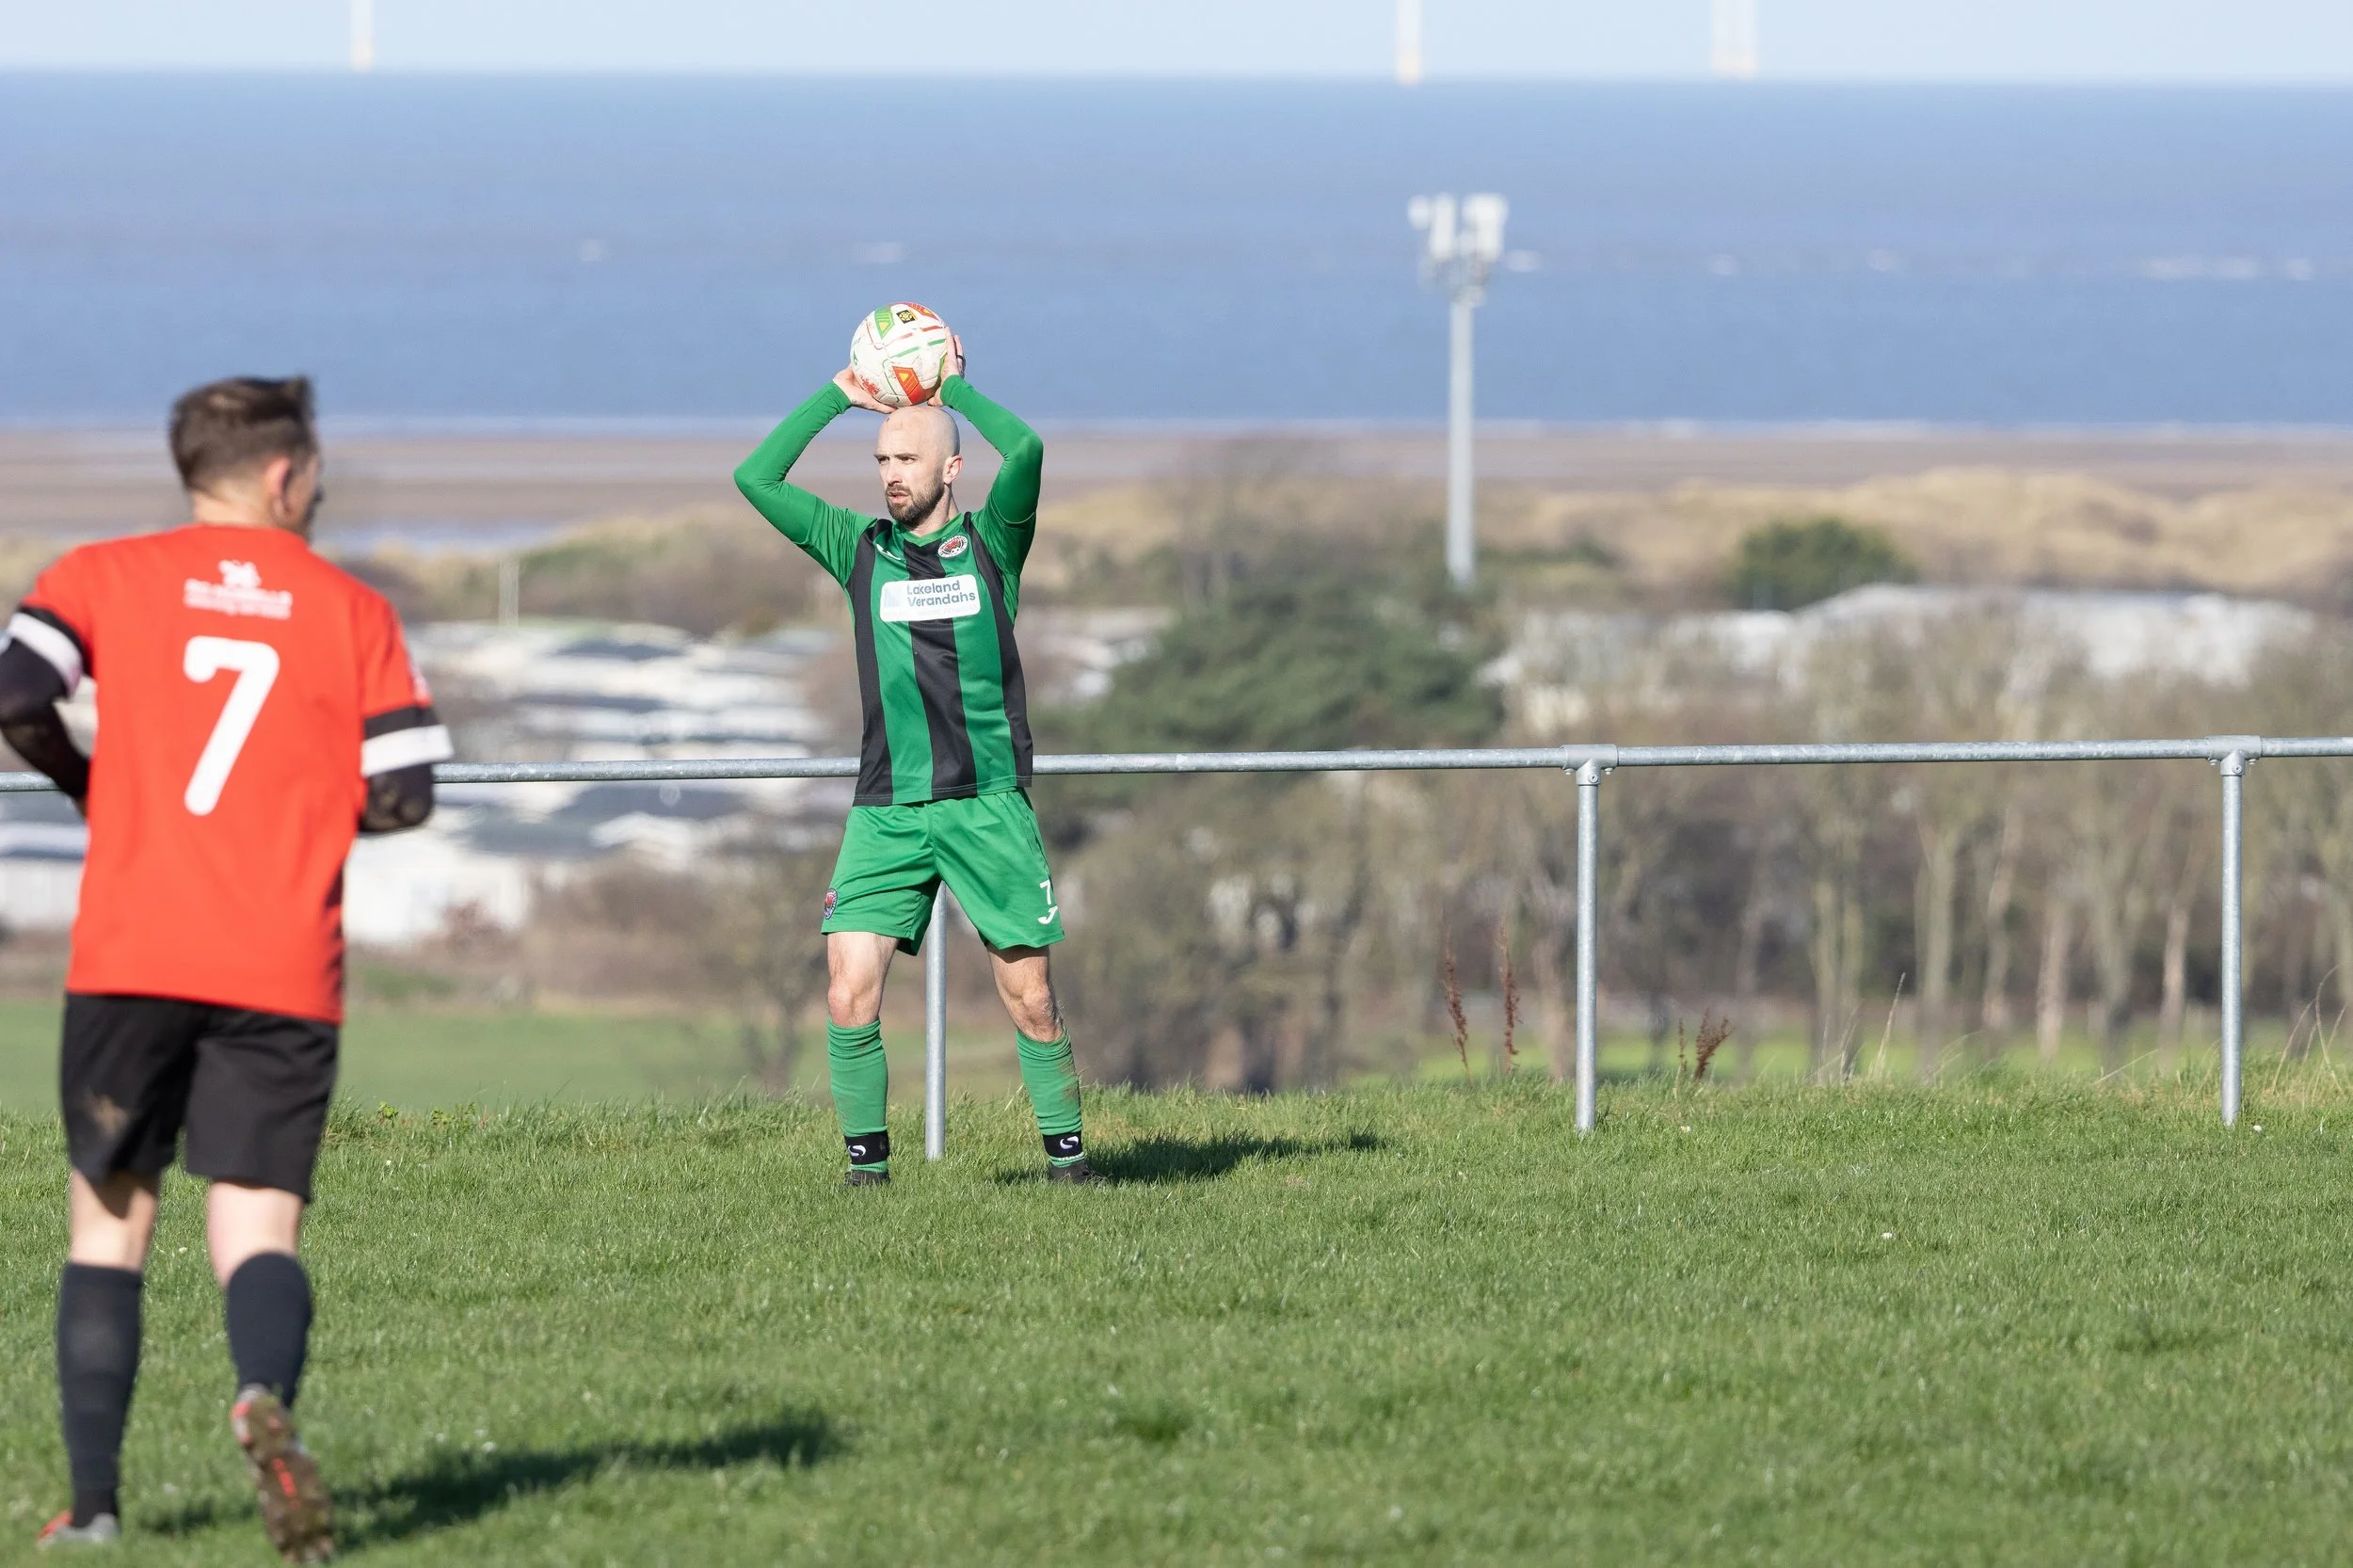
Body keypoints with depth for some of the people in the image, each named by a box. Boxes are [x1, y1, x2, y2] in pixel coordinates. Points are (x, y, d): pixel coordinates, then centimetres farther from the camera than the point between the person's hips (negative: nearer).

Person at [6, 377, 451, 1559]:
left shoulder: (104, 577, 7)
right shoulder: (353, 611, 8)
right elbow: (402, 794, 2)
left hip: (130, 956, 0)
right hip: (286, 969, 0)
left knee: (108, 1217, 12)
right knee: (258, 1225, -1)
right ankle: (266, 1397, -34)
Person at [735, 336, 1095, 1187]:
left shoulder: (991, 543, 5)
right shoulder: (860, 549, 11)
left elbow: (1025, 451, -13)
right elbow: (755, 479, 8)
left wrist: (953, 387, 0)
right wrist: (836, 396, 8)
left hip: (989, 801, -2)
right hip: (886, 810, 2)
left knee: (1030, 998, 0)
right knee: (849, 996, -11)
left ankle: (1066, 1153, 13)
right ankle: (867, 1164, 0)